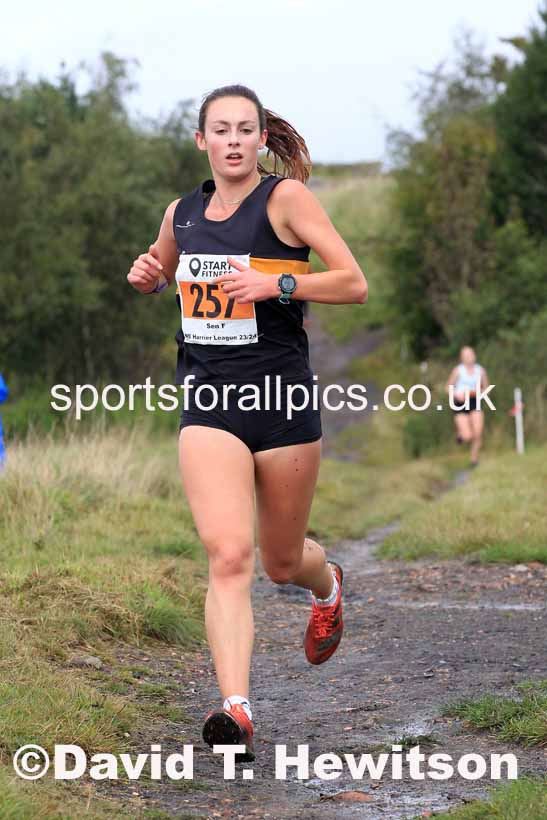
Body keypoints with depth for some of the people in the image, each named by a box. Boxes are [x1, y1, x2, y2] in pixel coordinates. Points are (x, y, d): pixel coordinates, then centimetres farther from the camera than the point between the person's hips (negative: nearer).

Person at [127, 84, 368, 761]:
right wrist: (148, 276, 7)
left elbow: (355, 284, -8)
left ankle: (328, 585, 51)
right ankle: (236, 709, -22)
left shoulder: (286, 197, -5)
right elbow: (163, 272, 30)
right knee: (228, 555, -17)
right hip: (207, 402, 2)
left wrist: (277, 283, -20)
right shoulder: (181, 212, 9)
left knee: (282, 563, 14)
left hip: (282, 399, -2)